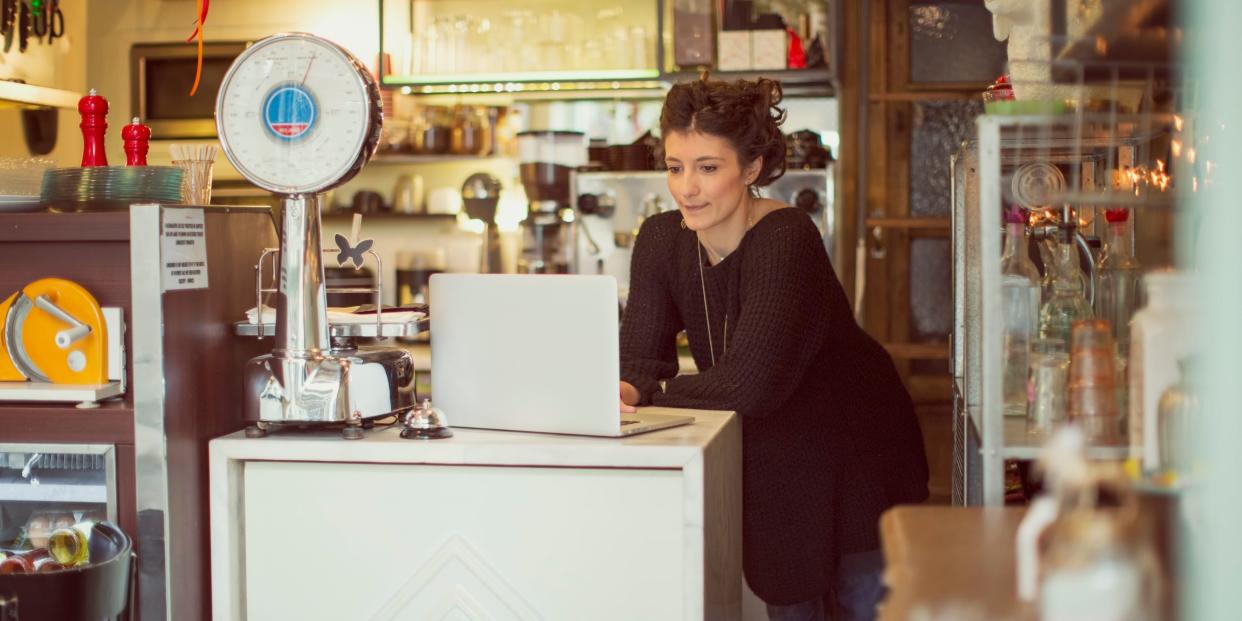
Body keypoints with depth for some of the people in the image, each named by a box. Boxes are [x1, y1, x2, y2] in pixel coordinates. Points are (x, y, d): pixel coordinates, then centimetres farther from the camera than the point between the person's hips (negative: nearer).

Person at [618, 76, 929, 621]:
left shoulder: (786, 239, -29)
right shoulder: (660, 239, -9)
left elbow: (749, 384, -37)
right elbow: (640, 354, -11)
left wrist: (650, 397, -27)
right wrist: (627, 389, -33)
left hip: (850, 446, -5)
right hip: (767, 456, 5)